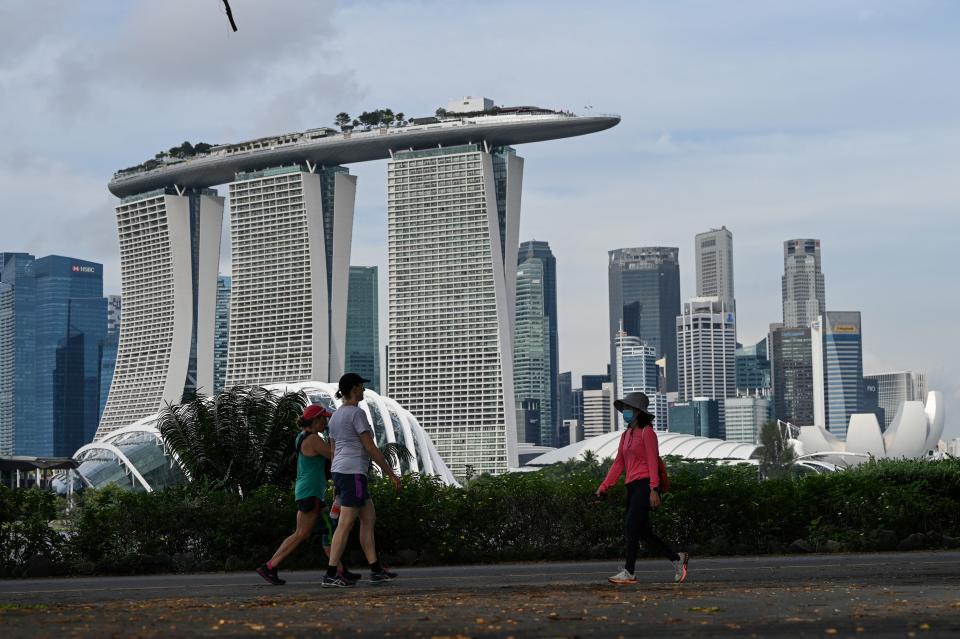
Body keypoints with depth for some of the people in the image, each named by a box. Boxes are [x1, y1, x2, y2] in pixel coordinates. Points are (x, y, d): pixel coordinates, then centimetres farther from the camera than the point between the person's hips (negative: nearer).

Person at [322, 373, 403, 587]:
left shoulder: (336, 416, 17)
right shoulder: (357, 413, -12)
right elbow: (370, 448, -15)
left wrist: (339, 484, 23)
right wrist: (391, 473, -9)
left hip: (340, 473, 10)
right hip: (354, 473, -10)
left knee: (369, 519, 14)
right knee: (345, 525, -9)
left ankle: (376, 570, 15)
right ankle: (330, 576, -10)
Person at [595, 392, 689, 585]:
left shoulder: (646, 432, -5)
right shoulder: (626, 435, 18)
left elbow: (653, 462, -11)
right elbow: (619, 463, 17)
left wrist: (654, 489, -19)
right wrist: (604, 486, 9)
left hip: (645, 484, -8)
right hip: (632, 487, 8)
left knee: (631, 528, -12)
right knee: (643, 532, 8)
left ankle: (629, 572, -10)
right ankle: (677, 558, 18)